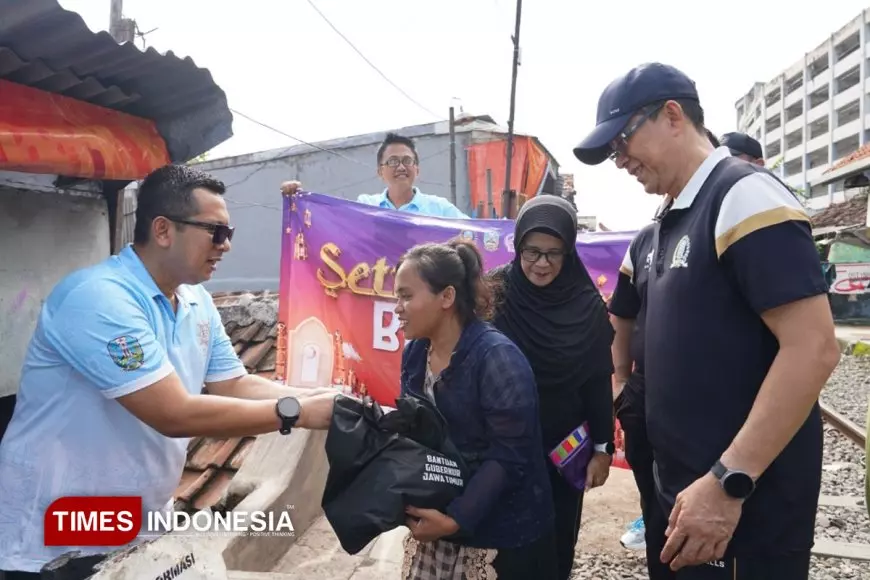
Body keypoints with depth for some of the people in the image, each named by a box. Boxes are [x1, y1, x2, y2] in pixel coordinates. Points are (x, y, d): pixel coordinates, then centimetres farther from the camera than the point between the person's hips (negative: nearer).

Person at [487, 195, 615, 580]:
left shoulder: (588, 305, -6)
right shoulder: (494, 294, -11)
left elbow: (598, 384, -1)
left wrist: (603, 448, 1)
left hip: (565, 447, 1)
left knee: (558, 542, 14)